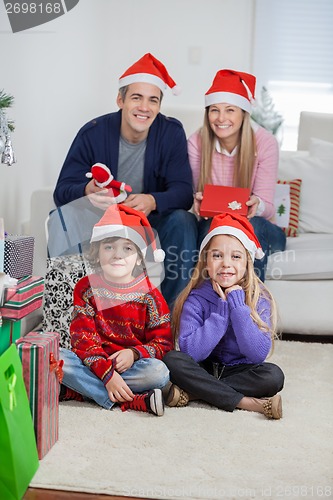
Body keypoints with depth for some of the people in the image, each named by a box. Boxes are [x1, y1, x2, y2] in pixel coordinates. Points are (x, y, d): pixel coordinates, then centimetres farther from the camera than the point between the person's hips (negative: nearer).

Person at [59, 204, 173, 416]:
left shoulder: (150, 295, -1)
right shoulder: (86, 288, -1)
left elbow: (164, 343, -3)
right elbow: (83, 338, -10)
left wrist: (134, 353, -23)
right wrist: (107, 374, -25)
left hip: (133, 366, 0)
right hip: (94, 364, 1)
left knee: (159, 372, -32)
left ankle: (78, 390, -22)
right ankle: (133, 401, -29)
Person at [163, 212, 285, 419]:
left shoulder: (259, 299, -9)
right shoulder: (196, 299, -11)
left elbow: (259, 355, -21)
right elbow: (190, 353, -23)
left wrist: (237, 305, -23)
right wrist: (221, 309, -23)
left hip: (239, 371, 0)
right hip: (203, 370, 0)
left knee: (274, 375, -28)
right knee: (172, 359, -28)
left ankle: (190, 394, -21)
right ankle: (247, 402, -24)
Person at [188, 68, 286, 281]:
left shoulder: (265, 142, -13)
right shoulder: (197, 142, -9)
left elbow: (267, 206, -14)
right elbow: (194, 193, -5)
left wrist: (257, 205, -38)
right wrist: (199, 200, -30)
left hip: (260, 230, 0)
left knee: (251, 225, -35)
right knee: (210, 225, -34)